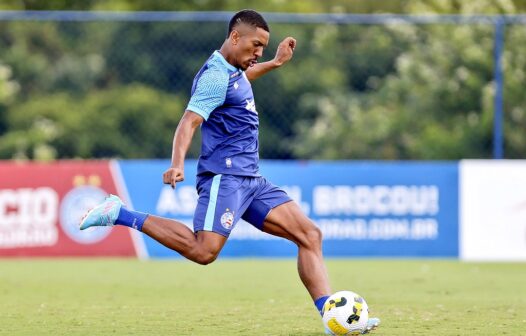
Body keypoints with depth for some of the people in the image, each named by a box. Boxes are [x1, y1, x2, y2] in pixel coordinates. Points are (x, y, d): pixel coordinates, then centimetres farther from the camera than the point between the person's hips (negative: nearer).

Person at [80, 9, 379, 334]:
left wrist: (276, 63, 47)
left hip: (250, 180, 10)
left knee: (310, 235, -1)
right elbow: (189, 122, -25)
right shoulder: (216, 76, -12)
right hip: (224, 176, -10)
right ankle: (119, 214, -12)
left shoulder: (233, 71, 18)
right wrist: (178, 164, -40)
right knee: (203, 251, -25)